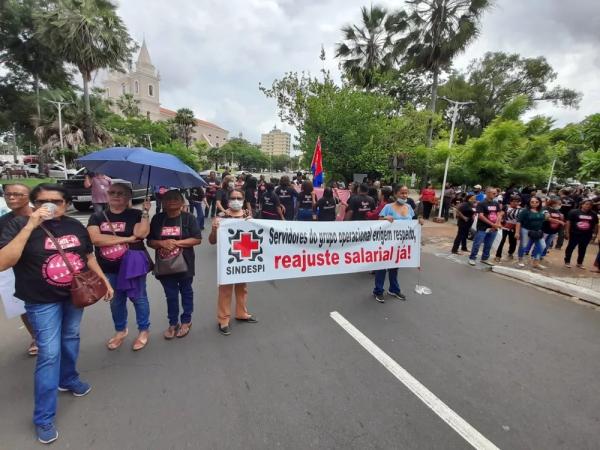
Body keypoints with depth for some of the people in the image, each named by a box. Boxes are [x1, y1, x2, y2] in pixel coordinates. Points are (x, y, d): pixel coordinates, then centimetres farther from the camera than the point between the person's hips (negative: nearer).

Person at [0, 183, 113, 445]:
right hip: (42, 302, -4)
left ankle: (68, 380, 47)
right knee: (49, 354, -2)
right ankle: (44, 419, 16)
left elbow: (89, 256, 9)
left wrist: (104, 280, 3)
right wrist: (30, 226, -31)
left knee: (71, 339, 21)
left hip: (75, 295, 5)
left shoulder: (75, 226, -1)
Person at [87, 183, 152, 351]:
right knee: (115, 301, 17)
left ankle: (144, 331, 25)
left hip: (132, 265, -3)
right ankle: (120, 330, 38)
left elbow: (140, 234, -21)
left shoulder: (136, 215, -4)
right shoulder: (97, 217, 2)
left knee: (138, 298, 7)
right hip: (109, 268, 3)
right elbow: (95, 239, -14)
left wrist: (145, 212, -22)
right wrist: (126, 239, -16)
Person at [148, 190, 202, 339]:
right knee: (171, 295, 13)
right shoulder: (157, 219, 2)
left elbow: (197, 239, -12)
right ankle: (173, 323, 30)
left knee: (186, 292, 14)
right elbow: (150, 241, 4)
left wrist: (176, 243, -19)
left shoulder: (188, 218, -7)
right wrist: (162, 243, -17)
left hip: (184, 263, -2)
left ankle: (186, 321, 31)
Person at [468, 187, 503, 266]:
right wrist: (492, 224, -18)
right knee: (477, 244, -3)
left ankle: (485, 258, 26)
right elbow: (481, 216, -16)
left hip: (493, 229, 6)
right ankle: (472, 258, 7)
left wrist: (497, 224, -11)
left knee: (488, 245, 13)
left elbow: (499, 214, 8)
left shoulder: (496, 204, 11)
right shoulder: (481, 203, -9)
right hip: (482, 228, -6)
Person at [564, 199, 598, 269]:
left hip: (586, 235, 4)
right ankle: (567, 262, 13)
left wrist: (595, 234, 9)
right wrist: (567, 232, -13)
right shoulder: (574, 212, -7)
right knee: (570, 247, 3)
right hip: (574, 234, -4)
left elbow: (596, 225, 14)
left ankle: (580, 263, 25)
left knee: (582, 249, 13)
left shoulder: (593, 215, 7)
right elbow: (568, 222, -9)